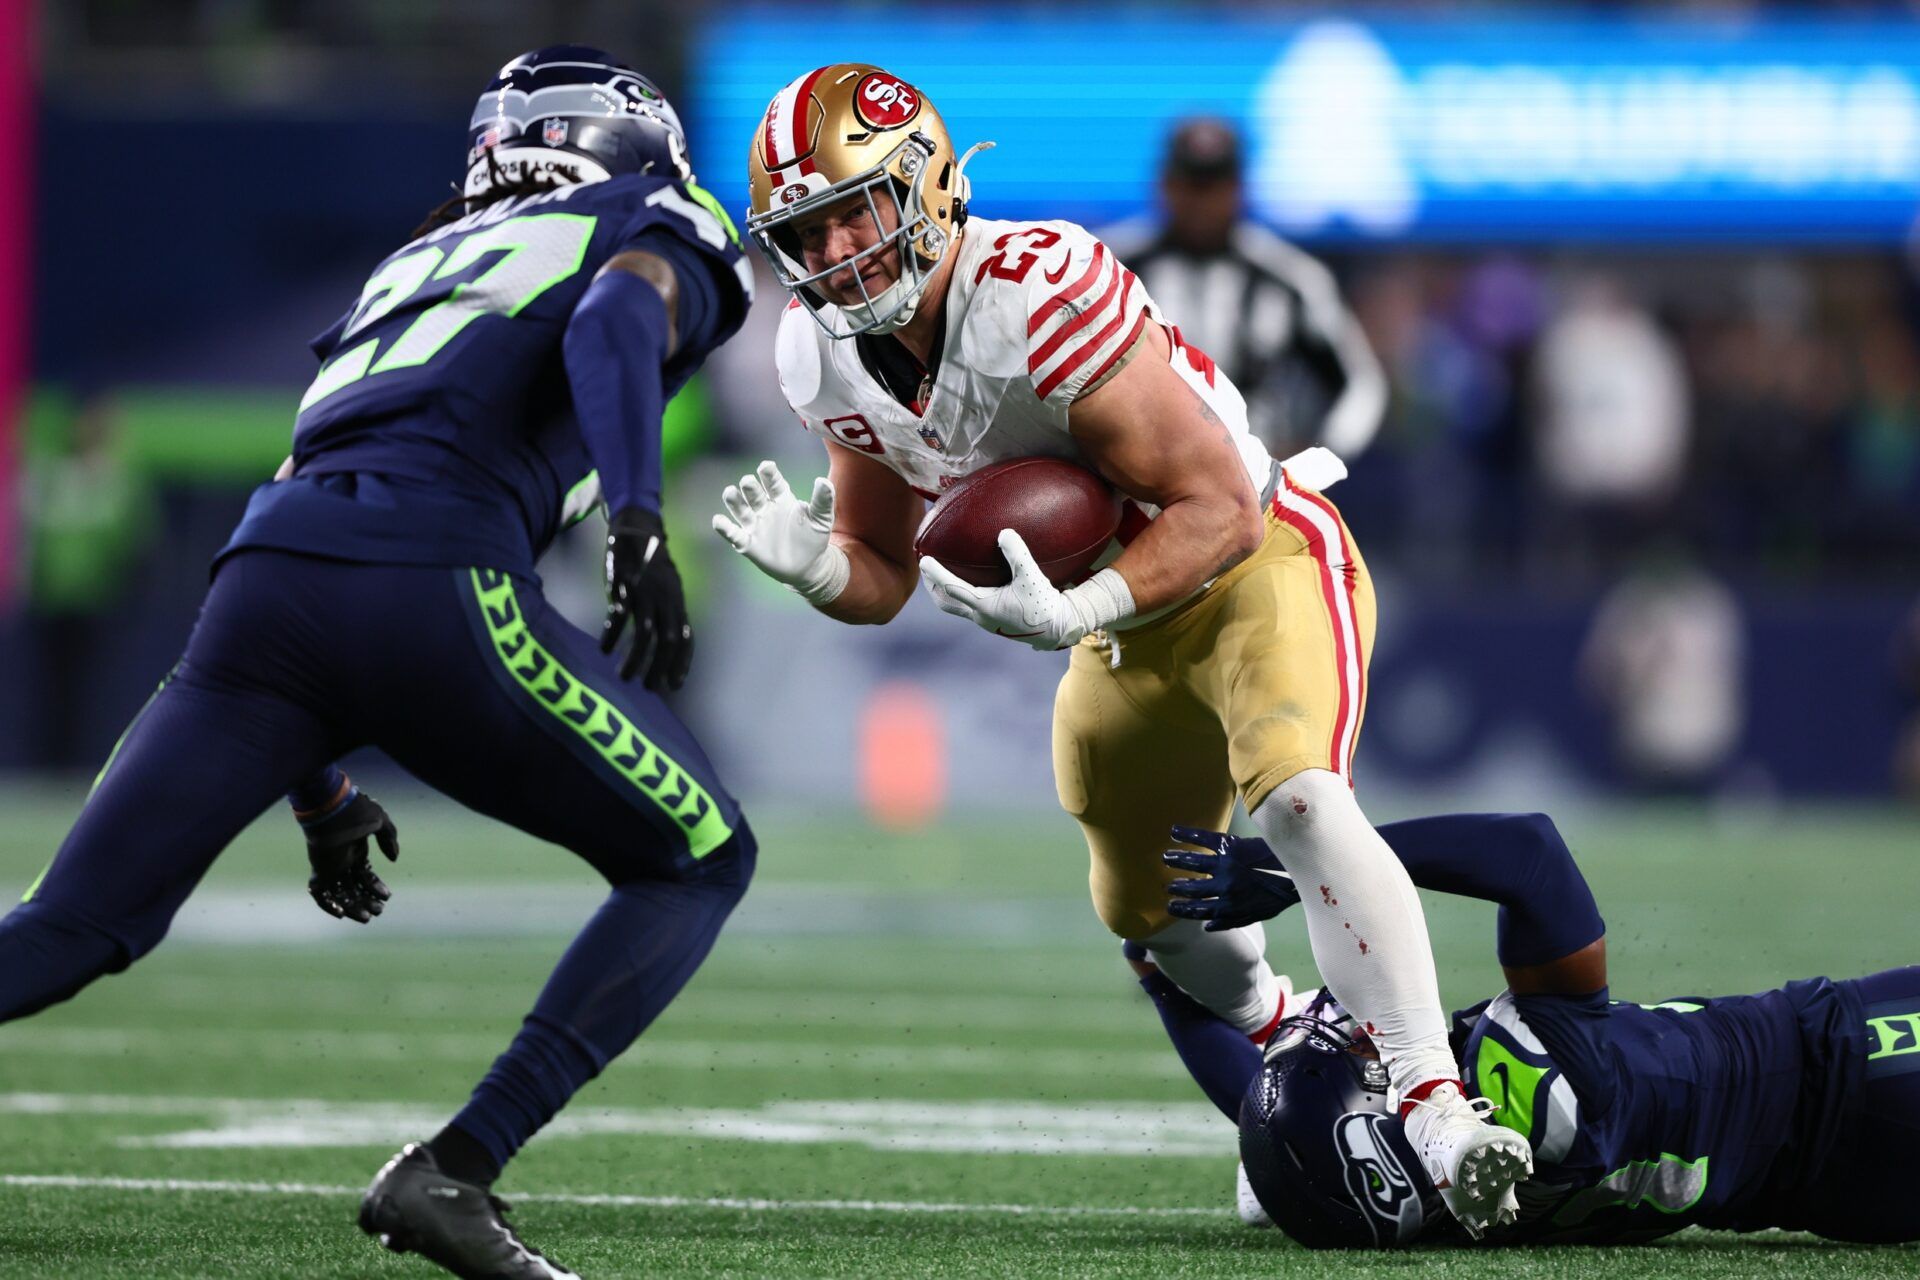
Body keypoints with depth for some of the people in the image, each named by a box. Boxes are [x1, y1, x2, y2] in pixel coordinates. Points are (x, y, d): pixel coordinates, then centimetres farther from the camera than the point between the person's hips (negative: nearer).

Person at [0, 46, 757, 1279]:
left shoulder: (420, 264, 38)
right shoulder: (658, 229, 21)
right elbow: (614, 319, -5)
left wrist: (320, 787, 38)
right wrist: (638, 522, -19)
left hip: (264, 576, 5)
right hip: (433, 585, -5)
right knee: (698, 862, 12)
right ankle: (453, 1173, -3)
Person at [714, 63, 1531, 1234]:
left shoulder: (1042, 296, -32)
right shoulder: (830, 359, -9)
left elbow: (1220, 512, -30)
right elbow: (884, 578, 2)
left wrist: (1074, 613, -43)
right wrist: (810, 565, -21)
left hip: (1258, 559, -8)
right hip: (1128, 614, 8)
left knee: (1299, 802, -33)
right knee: (1145, 909, 22)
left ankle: (1436, 1112, -37)